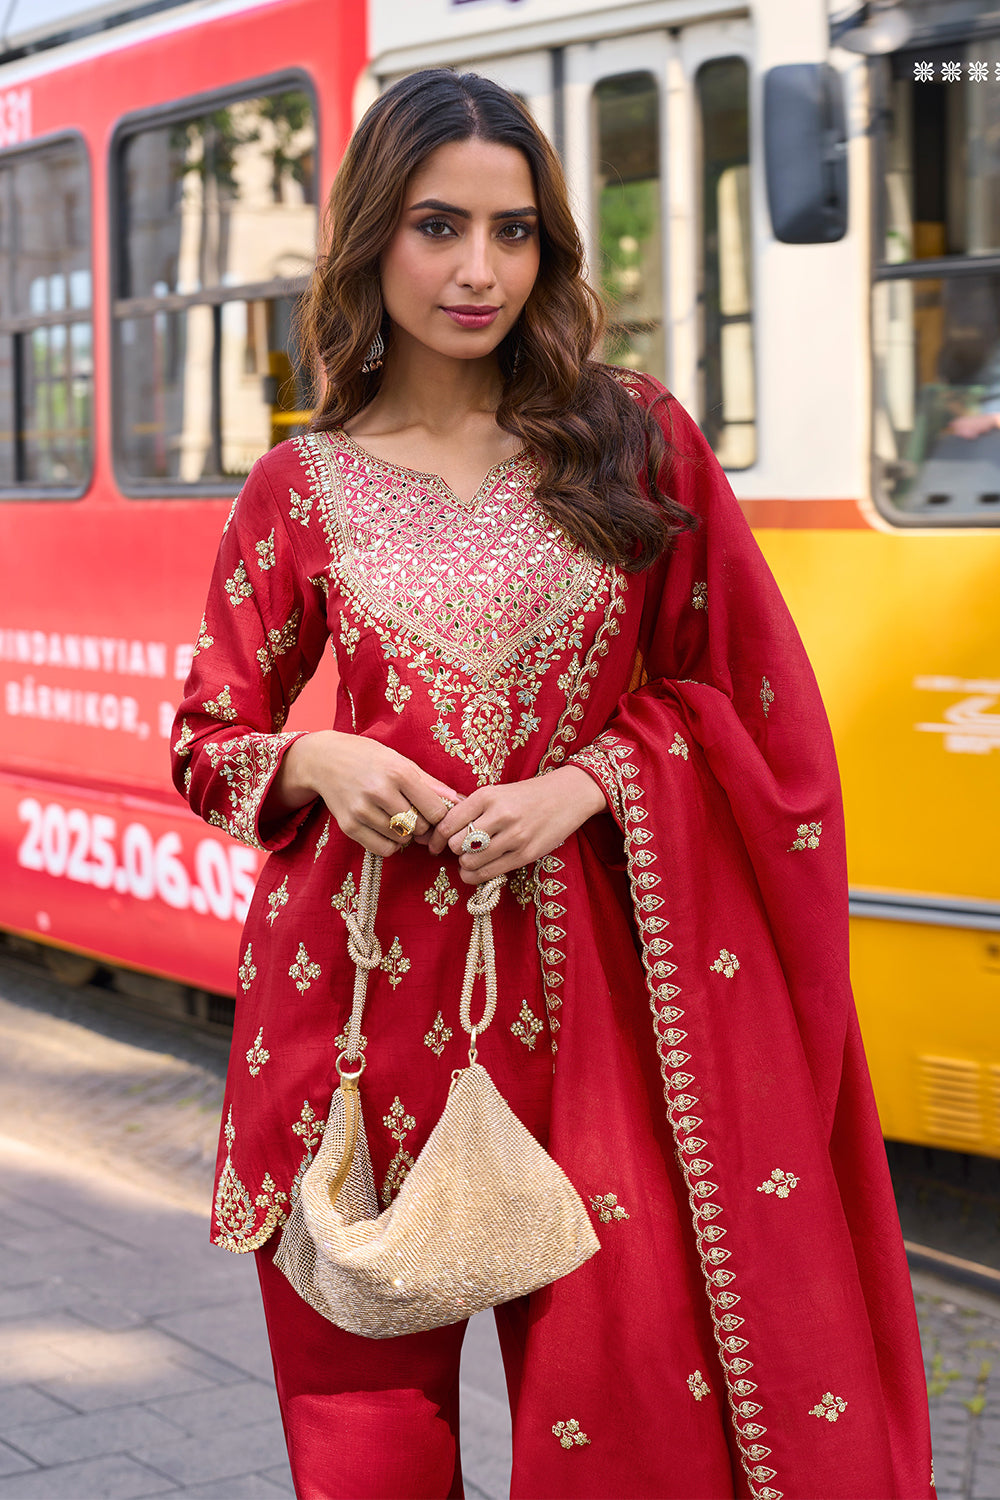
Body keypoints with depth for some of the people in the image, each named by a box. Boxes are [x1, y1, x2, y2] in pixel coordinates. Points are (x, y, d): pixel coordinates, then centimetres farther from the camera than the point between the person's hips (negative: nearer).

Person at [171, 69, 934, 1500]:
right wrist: (316, 763, -8)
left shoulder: (635, 441, 5)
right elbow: (211, 736, 13)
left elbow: (747, 695, 6)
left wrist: (585, 783, -9)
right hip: (363, 975, 1)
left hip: (582, 976, 0)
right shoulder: (300, 491, 5)